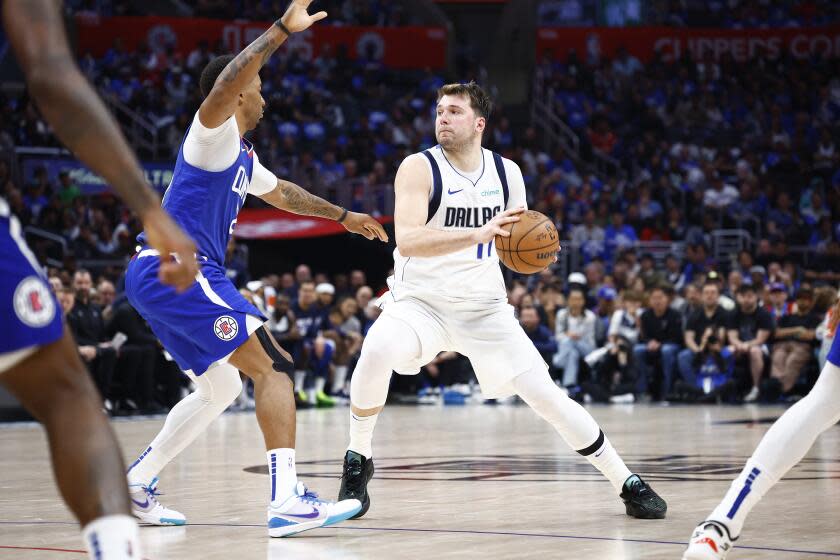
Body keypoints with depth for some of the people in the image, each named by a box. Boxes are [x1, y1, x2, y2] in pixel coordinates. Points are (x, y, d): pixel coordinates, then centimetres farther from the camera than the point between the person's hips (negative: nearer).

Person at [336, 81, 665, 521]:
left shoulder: (506, 172, 0)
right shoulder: (419, 168, -12)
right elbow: (407, 240, -28)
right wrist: (479, 234, -40)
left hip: (483, 308, 3)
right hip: (420, 301, -3)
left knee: (546, 396, -3)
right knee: (377, 353, -33)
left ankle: (628, 484, 10)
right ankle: (358, 459, -11)